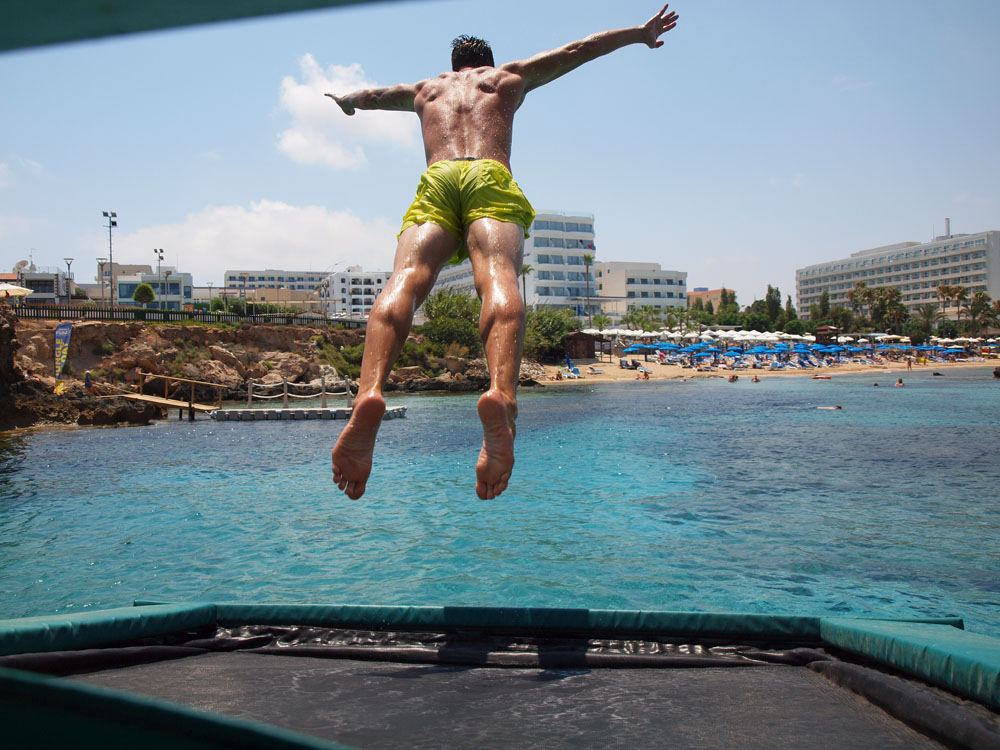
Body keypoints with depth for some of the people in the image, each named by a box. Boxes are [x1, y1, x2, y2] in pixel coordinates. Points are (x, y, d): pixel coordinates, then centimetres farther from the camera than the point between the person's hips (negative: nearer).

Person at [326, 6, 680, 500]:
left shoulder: (425, 88, 40)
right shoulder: (509, 77, 36)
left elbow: (372, 95, 59)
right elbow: (577, 49, 43)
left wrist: (346, 101, 82)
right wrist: (639, 33, 56)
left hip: (435, 182, 2)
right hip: (491, 180, -1)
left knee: (406, 279, -23)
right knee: (498, 278, -27)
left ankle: (369, 393, -52)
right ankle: (501, 396, -57)